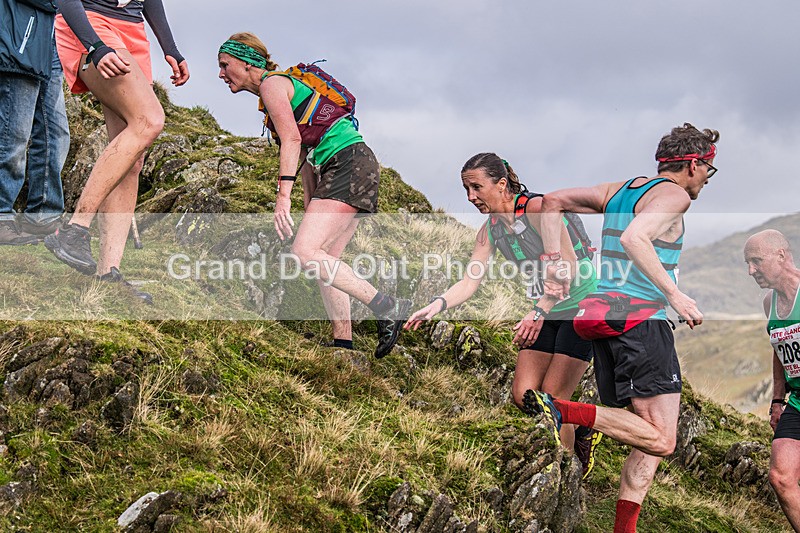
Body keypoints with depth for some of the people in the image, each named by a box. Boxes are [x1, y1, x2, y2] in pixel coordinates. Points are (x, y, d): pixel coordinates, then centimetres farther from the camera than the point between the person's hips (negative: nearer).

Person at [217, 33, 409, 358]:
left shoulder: (272, 83, -3)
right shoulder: (284, 85, 26)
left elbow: (292, 139, -16)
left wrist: (283, 195, -22)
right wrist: (311, 205, 21)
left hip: (350, 164, -10)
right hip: (352, 169, 10)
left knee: (305, 251, -19)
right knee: (324, 261, 6)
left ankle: (388, 308, -19)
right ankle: (343, 343, 4)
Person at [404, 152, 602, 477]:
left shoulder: (537, 207, -20)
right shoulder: (490, 230, 2)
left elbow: (568, 265, -26)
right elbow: (470, 282, -3)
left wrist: (538, 312, -34)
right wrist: (438, 304, -22)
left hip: (583, 306, -7)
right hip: (547, 312, 7)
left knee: (551, 398, -10)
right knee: (523, 395, -1)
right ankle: (583, 433, 22)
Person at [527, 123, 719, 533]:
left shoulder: (620, 190, 20)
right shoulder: (674, 195, -5)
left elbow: (552, 202, 21)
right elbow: (633, 239, -23)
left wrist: (554, 264, 16)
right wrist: (674, 294, -23)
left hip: (601, 316, 9)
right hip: (641, 318, -9)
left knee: (647, 442, 11)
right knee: (660, 441, -13)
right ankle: (563, 411, -22)